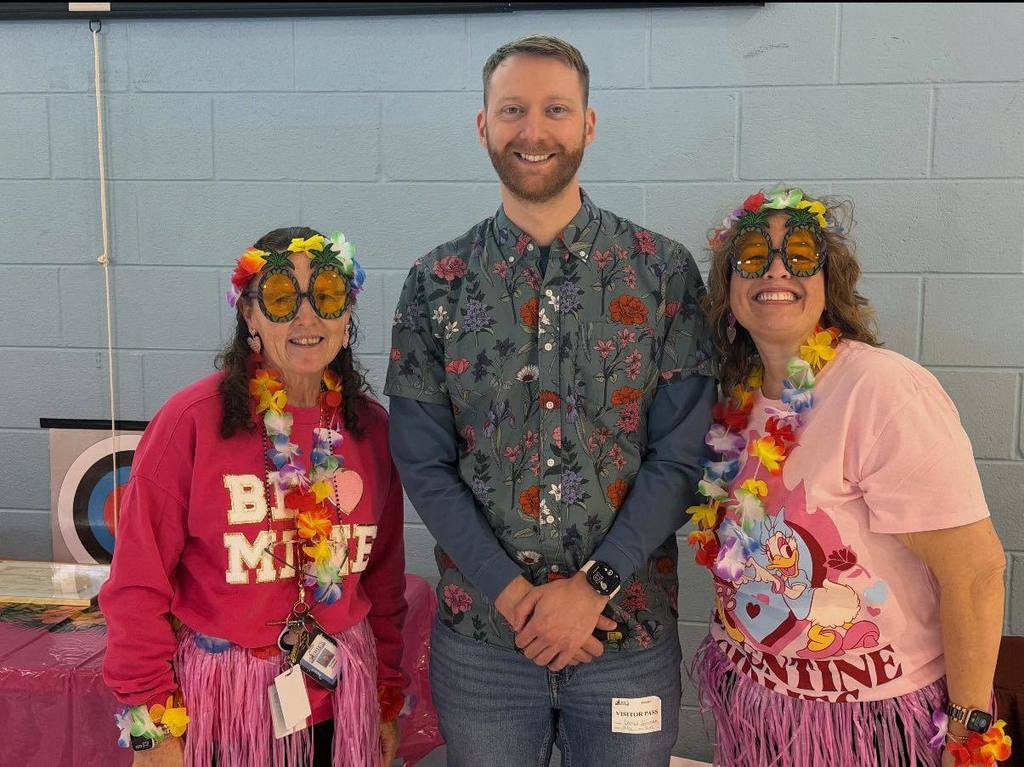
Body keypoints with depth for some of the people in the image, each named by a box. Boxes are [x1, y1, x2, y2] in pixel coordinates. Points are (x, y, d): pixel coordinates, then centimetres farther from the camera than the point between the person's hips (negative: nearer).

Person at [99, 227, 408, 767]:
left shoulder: (372, 428, 0)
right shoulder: (191, 420, -13)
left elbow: (384, 577, 7)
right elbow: (139, 585, -9)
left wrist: (388, 699, 10)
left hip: (341, 701, 4)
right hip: (222, 707, -3)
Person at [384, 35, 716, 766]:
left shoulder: (663, 271, -3)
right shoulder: (437, 284, 0)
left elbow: (681, 454, -5)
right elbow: (423, 462, -3)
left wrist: (594, 587, -12)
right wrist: (512, 595, -11)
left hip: (628, 627, 0)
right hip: (479, 631, 1)